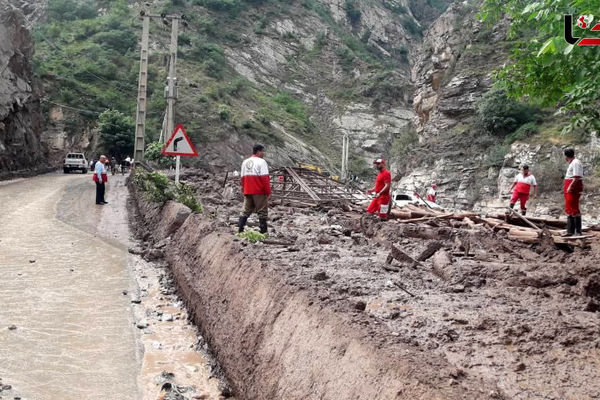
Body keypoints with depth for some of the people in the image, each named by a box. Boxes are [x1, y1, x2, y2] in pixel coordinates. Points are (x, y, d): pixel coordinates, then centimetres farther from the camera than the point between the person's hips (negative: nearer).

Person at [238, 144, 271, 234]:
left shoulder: (245, 162, 12)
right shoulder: (261, 162, -10)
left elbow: (243, 178, 15)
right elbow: (265, 178, -15)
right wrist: (268, 192, -12)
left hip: (247, 192, 6)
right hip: (259, 192, -6)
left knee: (246, 210, 14)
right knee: (262, 211, 1)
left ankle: (240, 229, 11)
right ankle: (263, 231, 2)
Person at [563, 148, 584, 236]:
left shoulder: (576, 163, -13)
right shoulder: (572, 163, 19)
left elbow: (577, 177, -22)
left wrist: (570, 187, -24)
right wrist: (566, 186, 19)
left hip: (574, 188, -11)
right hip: (569, 189, 11)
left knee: (574, 209, -11)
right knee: (569, 209, 12)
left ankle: (578, 232, -9)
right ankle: (570, 231, 16)